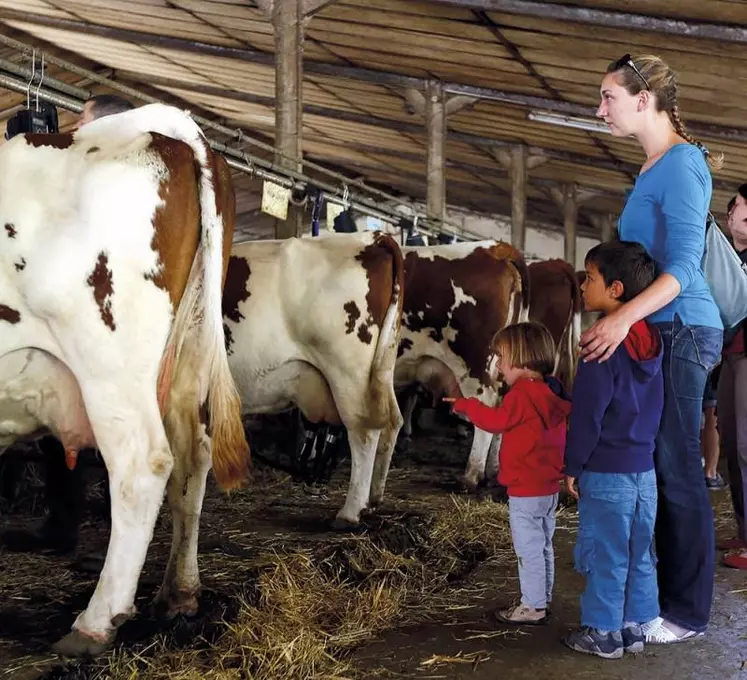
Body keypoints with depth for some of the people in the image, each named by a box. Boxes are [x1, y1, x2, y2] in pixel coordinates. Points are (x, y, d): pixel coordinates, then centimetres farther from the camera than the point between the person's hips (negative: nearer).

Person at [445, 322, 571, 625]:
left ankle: (533, 607, 7)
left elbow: (496, 420, -14)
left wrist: (466, 405, 0)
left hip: (526, 491, -9)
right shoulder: (551, 392, 7)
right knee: (543, 547, 17)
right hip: (549, 487, 9)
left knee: (529, 550, 0)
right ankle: (542, 600, 27)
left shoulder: (521, 394, -21)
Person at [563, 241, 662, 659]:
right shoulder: (651, 340, 6)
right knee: (639, 554, 14)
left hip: (605, 472, -7)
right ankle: (634, 626, 23)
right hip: (645, 469, 7)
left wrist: (574, 466, -7)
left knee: (606, 556, 3)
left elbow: (587, 413, -16)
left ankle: (604, 633, 13)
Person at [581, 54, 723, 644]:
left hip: (678, 329, -9)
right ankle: (663, 594, 20)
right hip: (653, 331, 9)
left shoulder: (680, 164, -12)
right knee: (654, 468, 11)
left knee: (677, 472, -4)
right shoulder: (654, 167, 17)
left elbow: (683, 266, -22)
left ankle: (688, 614, 5)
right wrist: (621, 320, 19)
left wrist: (623, 317, -33)